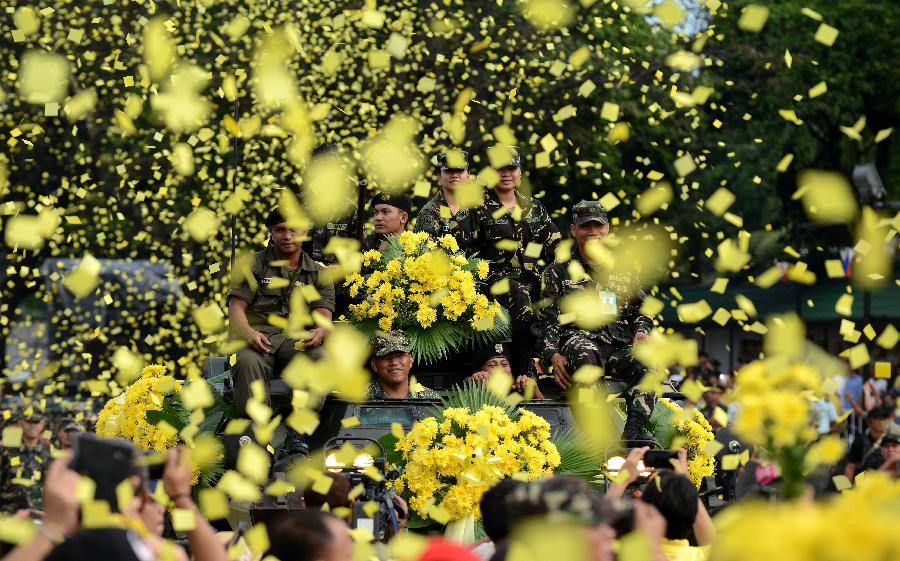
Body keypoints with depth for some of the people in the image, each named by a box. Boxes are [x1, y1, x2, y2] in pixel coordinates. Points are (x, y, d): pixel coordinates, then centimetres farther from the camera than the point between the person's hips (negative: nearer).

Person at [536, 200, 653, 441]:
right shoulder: (558, 273, 15)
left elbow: (641, 310, 28)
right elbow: (548, 320, 8)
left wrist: (641, 331, 4)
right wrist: (553, 354, -10)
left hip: (619, 346, 3)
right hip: (577, 338, -3)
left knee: (646, 365, -32)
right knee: (587, 354, -42)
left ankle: (634, 433, -42)